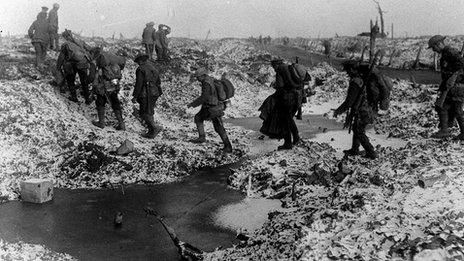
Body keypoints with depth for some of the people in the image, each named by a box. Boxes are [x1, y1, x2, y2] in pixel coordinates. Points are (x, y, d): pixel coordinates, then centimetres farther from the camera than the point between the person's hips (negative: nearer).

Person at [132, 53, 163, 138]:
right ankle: (151, 132, 13)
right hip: (154, 93, 8)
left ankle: (155, 127, -17)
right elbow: (158, 82, 17)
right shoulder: (153, 68, 14)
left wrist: (135, 96, -10)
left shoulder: (140, 69, -10)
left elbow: (138, 84, -15)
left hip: (145, 95, -8)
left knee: (144, 113, -2)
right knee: (149, 113, 14)